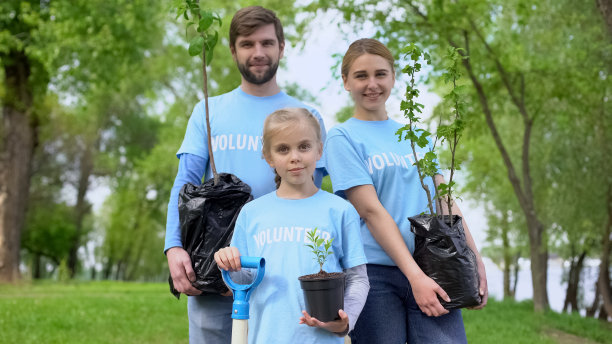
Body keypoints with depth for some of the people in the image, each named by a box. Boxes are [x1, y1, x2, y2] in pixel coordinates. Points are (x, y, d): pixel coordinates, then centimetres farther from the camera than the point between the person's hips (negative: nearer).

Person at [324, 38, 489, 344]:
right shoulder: (342, 138, 1)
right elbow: (371, 211, -8)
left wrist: (475, 262, 5)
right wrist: (415, 275, -14)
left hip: (431, 272, 4)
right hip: (375, 273, -3)